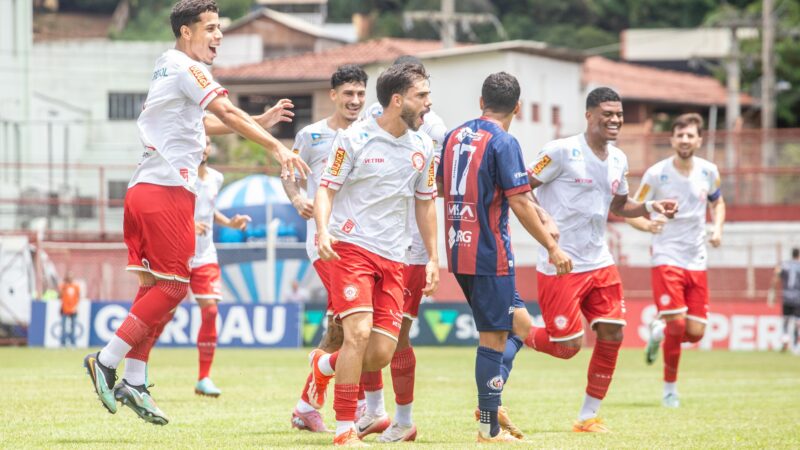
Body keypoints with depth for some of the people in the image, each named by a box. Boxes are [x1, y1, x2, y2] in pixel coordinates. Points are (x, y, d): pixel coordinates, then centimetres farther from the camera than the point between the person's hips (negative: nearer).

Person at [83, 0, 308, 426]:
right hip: (167, 188, -10)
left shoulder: (168, 68, 22)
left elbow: (206, 123, 33)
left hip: (143, 189, 10)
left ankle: (133, 382, 8)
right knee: (173, 284, -6)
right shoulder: (186, 67, -7)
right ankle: (108, 359, -6)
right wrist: (277, 147, -20)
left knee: (154, 285, 10)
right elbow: (228, 114, -17)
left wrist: (262, 121, 32)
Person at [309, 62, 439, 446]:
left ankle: (324, 365, 30)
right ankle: (344, 430, -10)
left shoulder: (422, 147, 9)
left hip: (393, 258, 5)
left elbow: (425, 203, 18)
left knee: (381, 353, -3)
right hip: (351, 246, -5)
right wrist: (323, 229, -22)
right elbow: (326, 188, -3)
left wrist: (433, 258, 14)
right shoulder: (354, 139, -6)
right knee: (359, 331, -20)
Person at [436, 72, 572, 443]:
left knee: (517, 322, 18)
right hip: (489, 253, -8)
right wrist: (552, 247, -12)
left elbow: (441, 188, 21)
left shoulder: (454, 136, 10)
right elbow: (519, 203, -17)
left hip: (458, 251, 8)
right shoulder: (503, 143, -13)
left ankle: (490, 402, 11)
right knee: (493, 336, -3)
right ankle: (489, 427, -1)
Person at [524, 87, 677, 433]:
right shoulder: (562, 152, -13)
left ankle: (588, 416, 11)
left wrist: (650, 207, 7)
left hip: (600, 264, 7)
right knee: (568, 345, -8)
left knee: (612, 335, -1)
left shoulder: (618, 160, 10)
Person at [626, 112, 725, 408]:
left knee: (695, 332, -1)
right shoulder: (656, 174, -9)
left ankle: (659, 331, 33)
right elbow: (632, 212, -4)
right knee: (677, 323, -17)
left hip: (696, 260, 4)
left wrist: (717, 228, 1)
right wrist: (647, 225, -26)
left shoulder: (708, 172, 2)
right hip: (666, 258, -4)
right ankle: (670, 388, 3)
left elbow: (717, 203, 21)